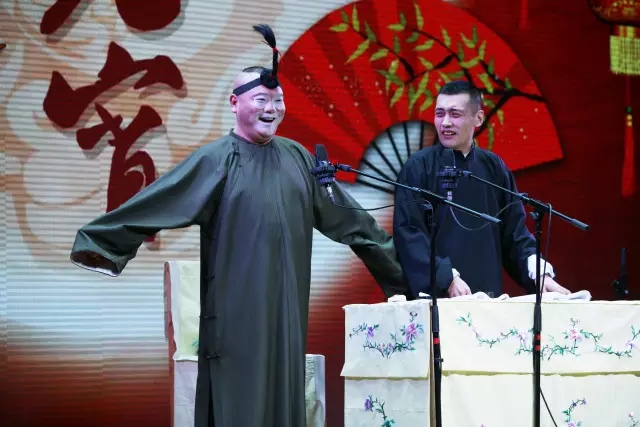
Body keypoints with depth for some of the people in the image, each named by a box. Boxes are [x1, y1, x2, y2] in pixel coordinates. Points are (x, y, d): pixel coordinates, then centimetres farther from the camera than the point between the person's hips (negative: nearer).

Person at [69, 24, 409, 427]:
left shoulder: (297, 157, 9)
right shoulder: (215, 161, -5)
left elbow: (346, 217, 16)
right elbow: (148, 206, -7)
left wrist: (396, 265, 19)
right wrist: (95, 243, -13)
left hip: (285, 310, 5)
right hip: (237, 313, -4)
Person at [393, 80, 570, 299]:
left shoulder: (494, 168, 8)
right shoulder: (419, 167, -3)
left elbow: (514, 232, 8)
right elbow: (408, 233, -11)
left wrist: (540, 275, -7)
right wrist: (448, 279, -22)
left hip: (488, 294, 4)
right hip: (436, 297, -3)